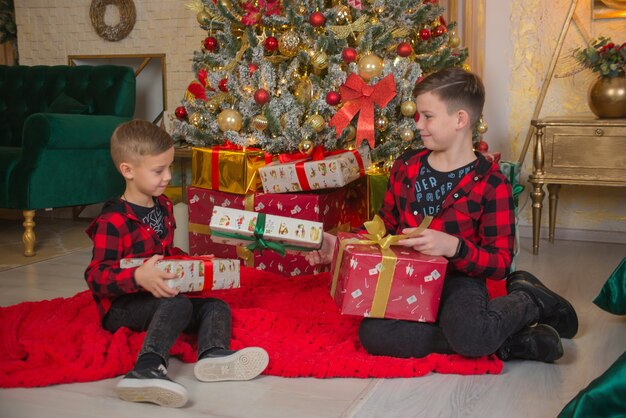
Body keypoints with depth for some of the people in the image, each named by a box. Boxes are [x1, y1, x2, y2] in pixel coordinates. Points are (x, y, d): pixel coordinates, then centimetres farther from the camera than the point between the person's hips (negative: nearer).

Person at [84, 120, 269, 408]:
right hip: (122, 306, -8)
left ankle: (213, 354, -38)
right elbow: (96, 276, -21)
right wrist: (139, 277, -38)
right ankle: (147, 369, -53)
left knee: (216, 306, -7)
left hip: (159, 298, 9)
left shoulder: (163, 206, 13)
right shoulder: (112, 221, -15)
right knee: (178, 304, -33)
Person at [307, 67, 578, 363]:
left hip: (458, 279, -5)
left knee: (468, 335, -40)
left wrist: (454, 247, -28)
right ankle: (505, 341, -19)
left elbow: (500, 262, -10)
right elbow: (386, 224, 18)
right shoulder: (406, 167, 7)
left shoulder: (490, 184, -9)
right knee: (372, 334, -28)